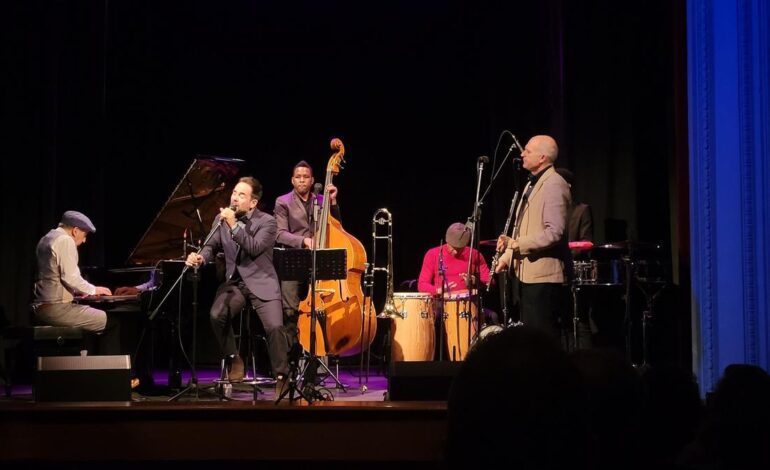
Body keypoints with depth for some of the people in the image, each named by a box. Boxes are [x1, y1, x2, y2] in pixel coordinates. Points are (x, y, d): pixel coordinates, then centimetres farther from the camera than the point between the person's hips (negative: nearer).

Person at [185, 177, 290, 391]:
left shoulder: (266, 221, -4)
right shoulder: (222, 219, 9)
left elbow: (255, 248, -18)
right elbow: (212, 246, 10)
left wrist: (234, 225, -23)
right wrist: (201, 257, -13)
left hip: (261, 283, -3)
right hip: (234, 282, 3)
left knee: (274, 326, -24)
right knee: (216, 315, -26)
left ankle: (281, 377, -4)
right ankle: (234, 359, 0)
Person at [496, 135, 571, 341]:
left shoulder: (554, 185, -13)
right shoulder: (531, 184, 18)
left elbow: (554, 232, -22)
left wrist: (516, 244, -23)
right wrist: (507, 256, 15)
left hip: (543, 276, -10)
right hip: (526, 274, 10)